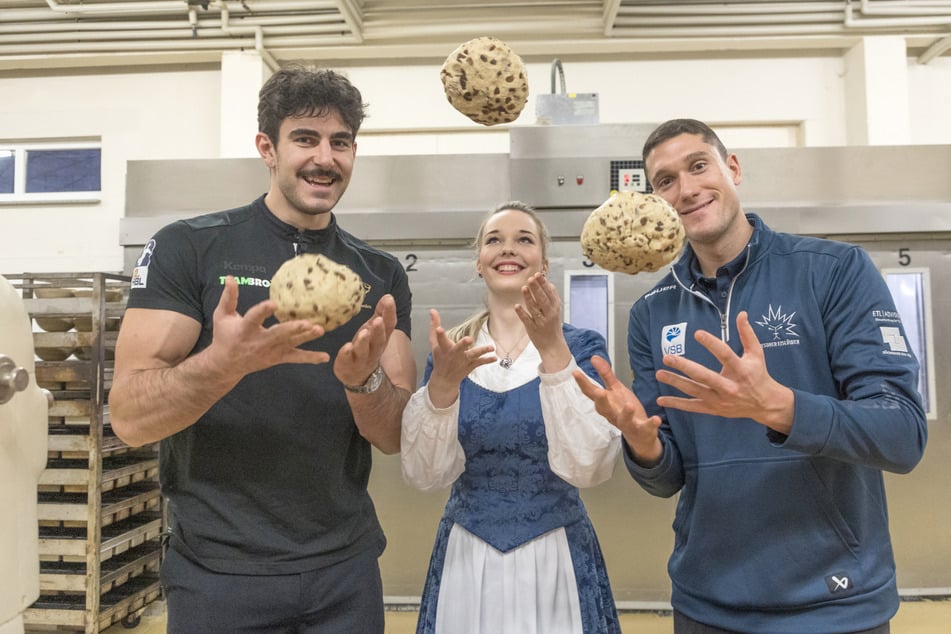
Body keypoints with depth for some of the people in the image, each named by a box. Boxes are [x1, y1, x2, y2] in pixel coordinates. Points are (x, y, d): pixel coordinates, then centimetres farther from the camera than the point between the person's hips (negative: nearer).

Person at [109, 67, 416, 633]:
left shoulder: (382, 275, 1)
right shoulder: (187, 248, -7)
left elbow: (396, 436, -3)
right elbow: (130, 418, -13)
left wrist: (363, 379, -24)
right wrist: (226, 361, -31)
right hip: (218, 568, -2)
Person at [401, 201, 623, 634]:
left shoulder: (580, 345, -7)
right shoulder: (451, 348, -1)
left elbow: (588, 467, -19)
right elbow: (424, 475, -10)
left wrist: (552, 351, -26)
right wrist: (442, 382, -25)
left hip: (554, 559, -1)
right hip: (465, 559, 2)